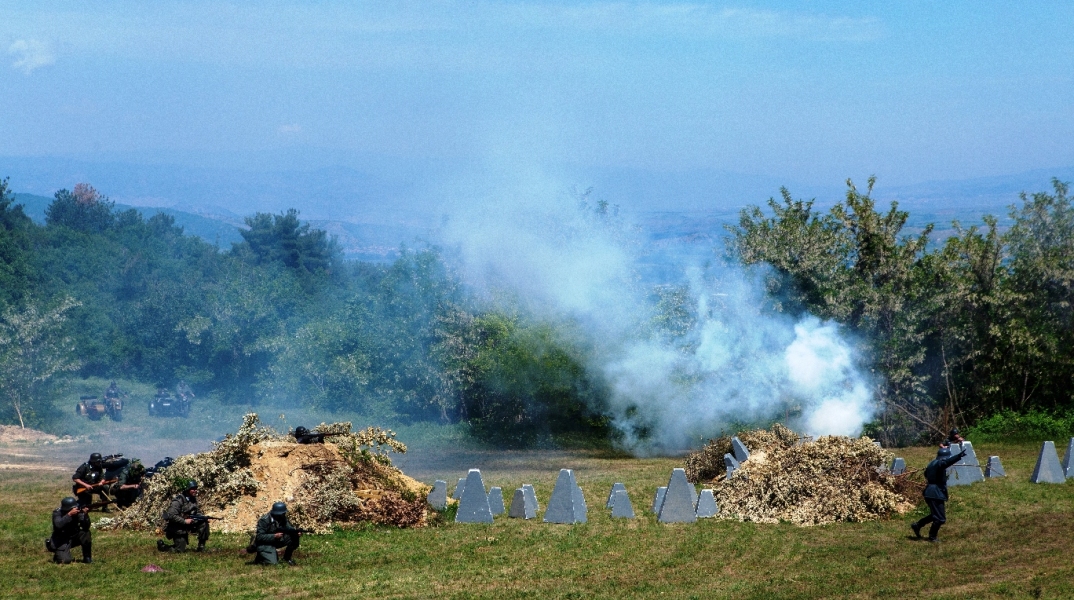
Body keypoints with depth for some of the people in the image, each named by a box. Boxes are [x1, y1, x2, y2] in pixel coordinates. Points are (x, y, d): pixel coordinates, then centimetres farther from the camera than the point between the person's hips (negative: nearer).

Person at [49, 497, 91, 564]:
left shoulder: (78, 512, -11)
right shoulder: (57, 513, -17)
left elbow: (86, 527, -19)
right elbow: (58, 525, -37)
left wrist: (85, 515, -36)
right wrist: (70, 514, -43)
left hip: (74, 537, 4)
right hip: (61, 541, -4)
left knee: (86, 534, -25)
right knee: (65, 560, -25)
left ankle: (87, 558, -7)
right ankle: (58, 555, 13)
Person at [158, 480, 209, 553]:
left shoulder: (194, 500, 3)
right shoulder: (178, 501, -21)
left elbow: (197, 513, 12)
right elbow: (171, 515, -28)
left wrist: (204, 518, -9)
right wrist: (184, 521, -28)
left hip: (187, 526, 7)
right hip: (177, 528, -7)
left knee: (204, 523, -12)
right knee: (180, 550, -11)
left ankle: (201, 546, -2)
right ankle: (162, 545, 14)